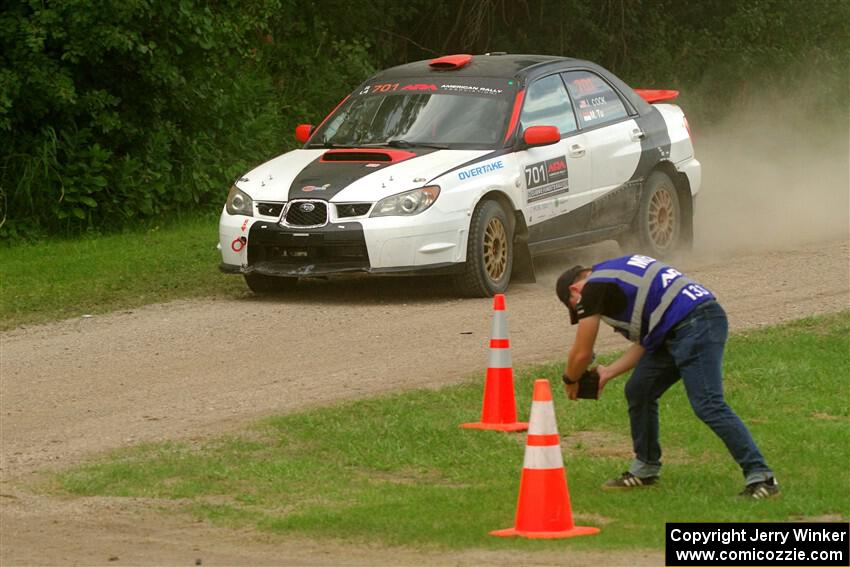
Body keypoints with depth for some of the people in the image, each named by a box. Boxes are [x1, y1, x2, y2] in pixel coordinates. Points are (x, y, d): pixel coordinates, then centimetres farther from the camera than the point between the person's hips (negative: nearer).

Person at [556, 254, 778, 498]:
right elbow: (645, 341, 26)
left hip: (694, 328, -10)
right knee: (638, 391, 16)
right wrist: (608, 372, 30)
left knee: (708, 405, -16)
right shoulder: (616, 273, 27)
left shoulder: (593, 288, 0)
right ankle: (645, 469, 28)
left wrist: (570, 381, 26)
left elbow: (582, 353, 6)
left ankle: (760, 477, -20)